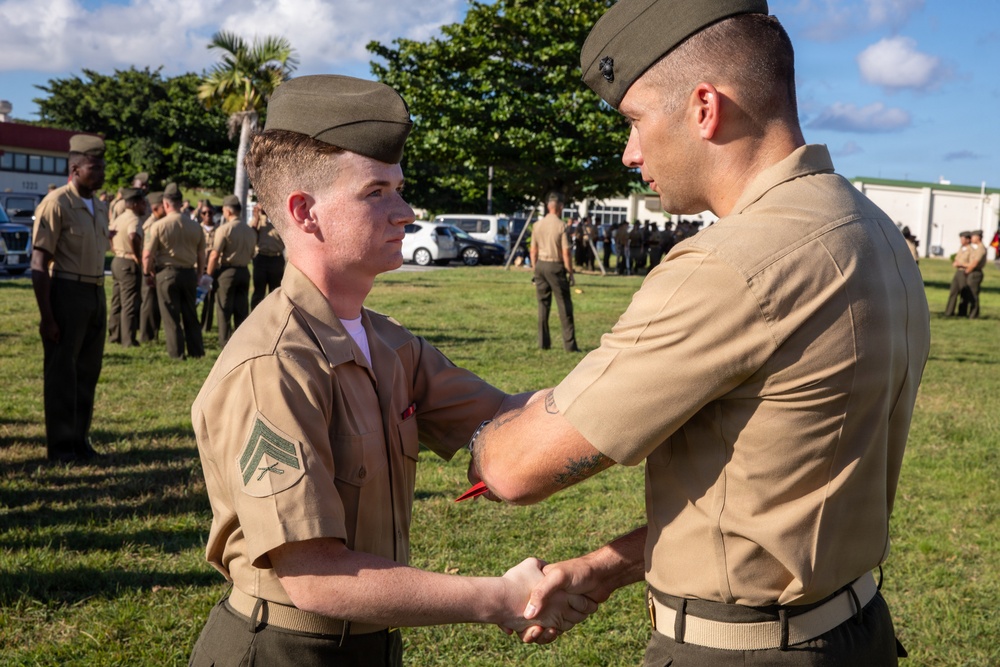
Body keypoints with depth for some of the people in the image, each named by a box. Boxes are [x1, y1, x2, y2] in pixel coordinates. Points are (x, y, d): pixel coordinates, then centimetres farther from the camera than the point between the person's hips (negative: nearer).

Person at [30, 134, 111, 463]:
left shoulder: (100, 206, 11)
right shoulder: (57, 204, -11)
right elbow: (39, 264, -13)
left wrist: (101, 300, 14)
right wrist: (47, 317, -17)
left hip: (96, 292, 7)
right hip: (66, 292, -7)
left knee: (88, 371, 12)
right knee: (62, 373, 2)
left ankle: (80, 439, 24)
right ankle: (60, 446, 11)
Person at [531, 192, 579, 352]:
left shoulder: (538, 225, 4)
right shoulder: (561, 226, -11)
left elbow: (533, 251, 9)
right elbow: (565, 253, -12)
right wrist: (570, 272, -5)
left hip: (540, 264, 5)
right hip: (556, 266, -5)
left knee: (543, 304, 11)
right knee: (564, 306, 0)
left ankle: (543, 342, 12)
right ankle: (569, 344, -1)